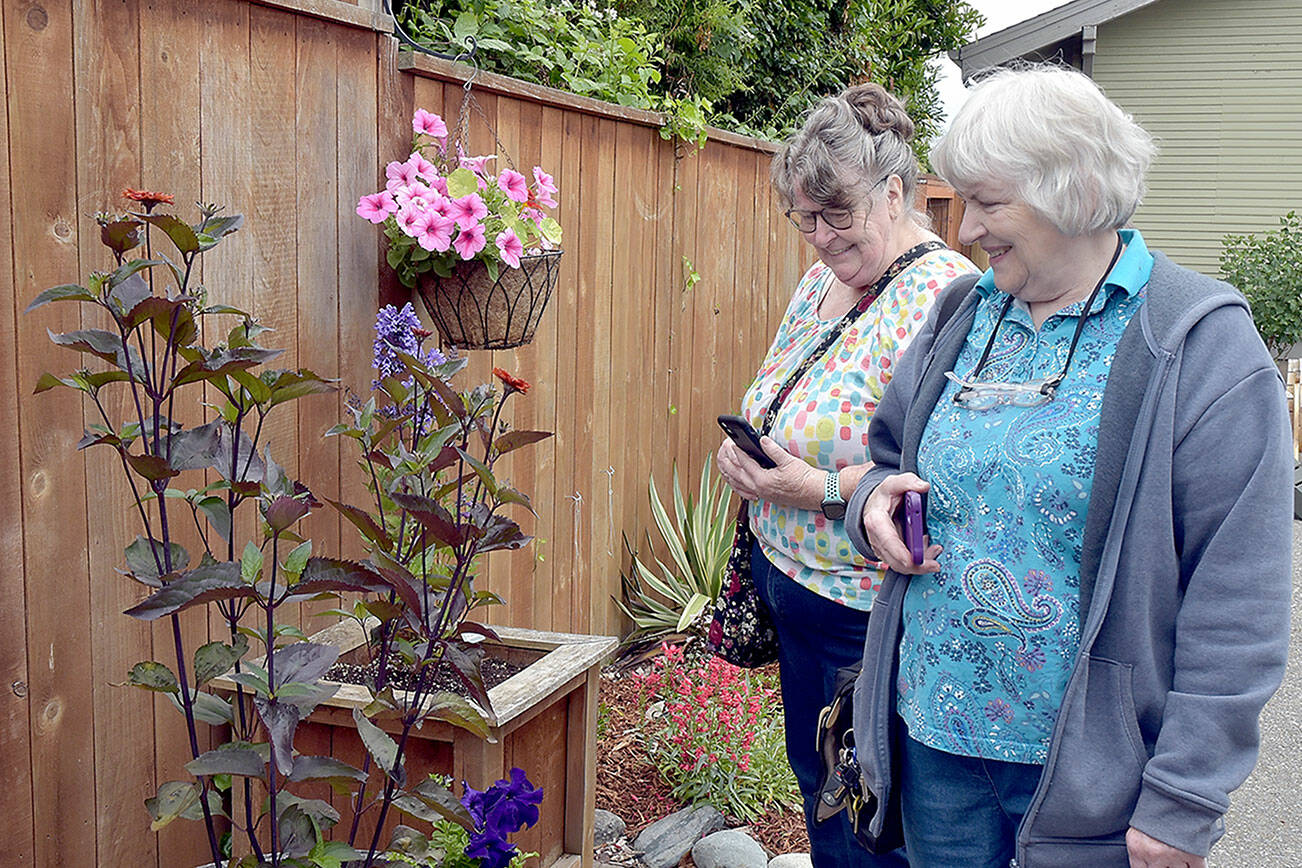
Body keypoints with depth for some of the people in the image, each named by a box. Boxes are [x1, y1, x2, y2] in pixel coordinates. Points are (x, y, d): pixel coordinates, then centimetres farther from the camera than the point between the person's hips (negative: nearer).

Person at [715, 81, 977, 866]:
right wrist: (746, 448, -1)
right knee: (815, 781, 23)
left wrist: (822, 490, -28)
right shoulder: (823, 280, 8)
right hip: (793, 581, 9)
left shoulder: (942, 298, -21)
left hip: (870, 615, -8)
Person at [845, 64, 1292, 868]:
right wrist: (876, 499, -7)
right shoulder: (962, 320, 5)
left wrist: (1184, 802, -17)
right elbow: (892, 459, 18)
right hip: (934, 733, 5)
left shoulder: (1200, 346, -14)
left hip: (1088, 768, -5)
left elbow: (1237, 604, -16)